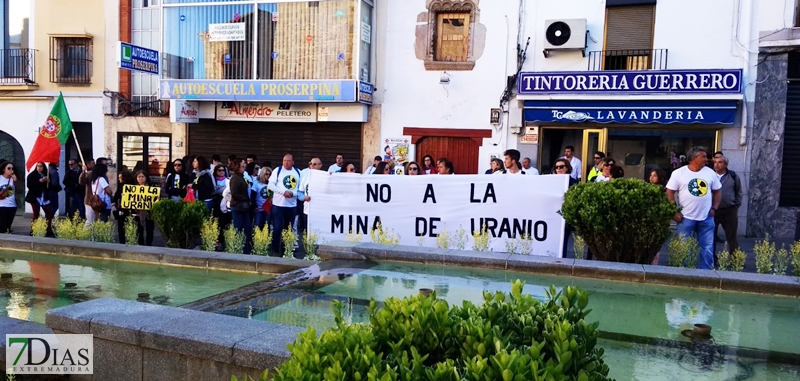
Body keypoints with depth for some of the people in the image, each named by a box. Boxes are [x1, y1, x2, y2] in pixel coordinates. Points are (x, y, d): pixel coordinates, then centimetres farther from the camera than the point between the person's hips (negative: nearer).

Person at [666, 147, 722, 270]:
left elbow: (717, 191, 15)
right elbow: (669, 193, -5)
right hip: (686, 218, -3)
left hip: (707, 218, 3)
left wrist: (714, 208, 5)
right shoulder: (679, 173, -5)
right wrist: (674, 212, -10)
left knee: (707, 247, 8)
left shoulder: (710, 172, 6)